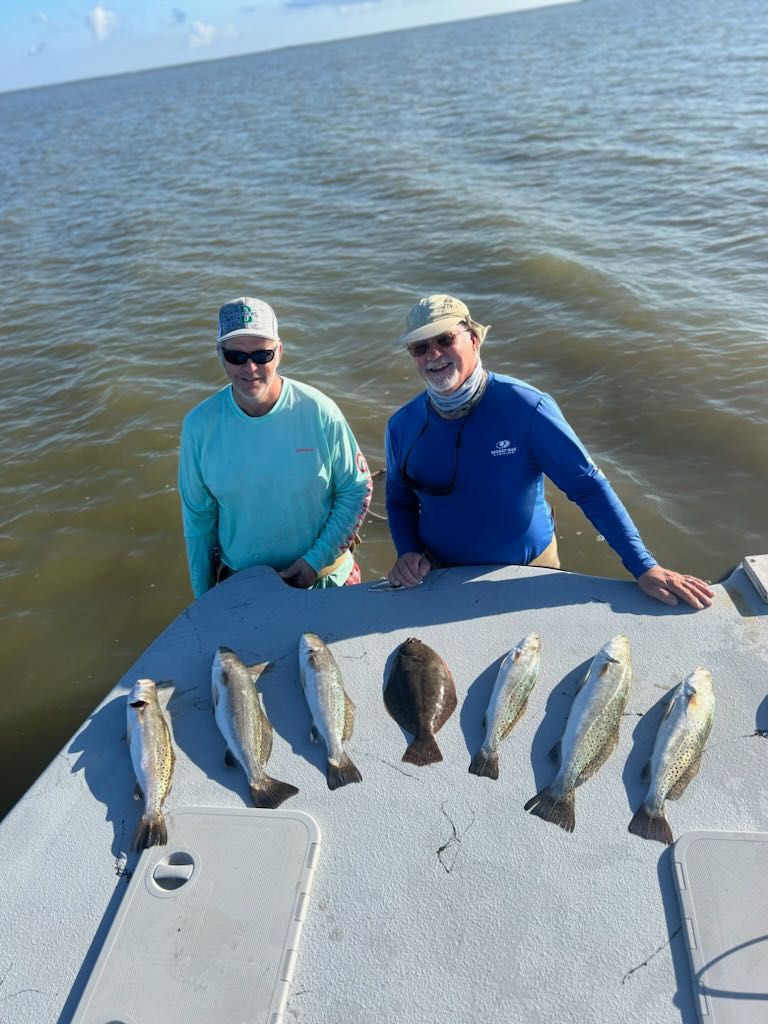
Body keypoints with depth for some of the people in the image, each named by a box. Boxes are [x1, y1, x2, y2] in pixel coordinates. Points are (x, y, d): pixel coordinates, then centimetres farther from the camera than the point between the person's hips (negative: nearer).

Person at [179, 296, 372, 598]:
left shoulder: (319, 411, -16)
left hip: (325, 575, 0)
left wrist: (316, 559, -15)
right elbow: (198, 516, -2)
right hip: (240, 583, 1)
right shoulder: (199, 424, -11)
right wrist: (204, 598, 3)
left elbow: (356, 490, -7)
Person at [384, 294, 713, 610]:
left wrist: (644, 566, -23)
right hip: (444, 581, 2)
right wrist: (408, 552, -14)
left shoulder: (525, 407, -22)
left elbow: (588, 486, -20)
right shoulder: (402, 426, -11)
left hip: (530, 575, -2)